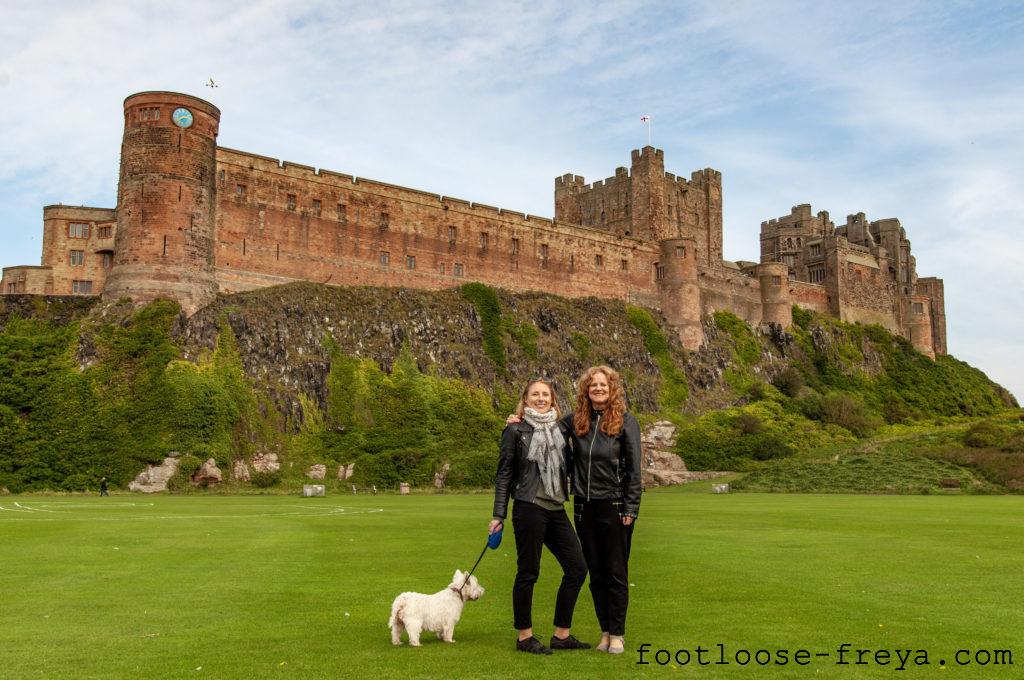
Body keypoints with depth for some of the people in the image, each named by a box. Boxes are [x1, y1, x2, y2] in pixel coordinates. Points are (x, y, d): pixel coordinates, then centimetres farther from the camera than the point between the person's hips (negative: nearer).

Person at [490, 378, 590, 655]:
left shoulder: (560, 430, 13)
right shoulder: (515, 431, -1)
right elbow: (504, 474, -2)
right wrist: (498, 515, -6)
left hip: (557, 510, 6)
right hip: (529, 508, -6)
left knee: (577, 568, 5)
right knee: (528, 572, 1)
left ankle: (562, 634, 16)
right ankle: (525, 637, 15)